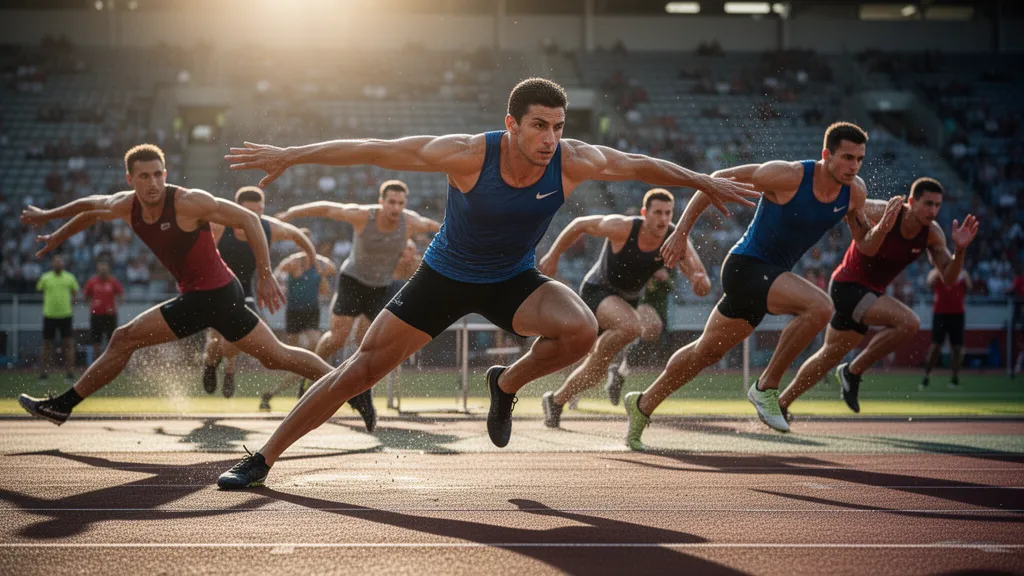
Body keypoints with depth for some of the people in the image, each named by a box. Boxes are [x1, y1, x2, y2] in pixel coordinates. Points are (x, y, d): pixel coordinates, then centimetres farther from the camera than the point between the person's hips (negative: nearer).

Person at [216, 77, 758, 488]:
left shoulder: (572, 161, -22)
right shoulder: (470, 155, -30)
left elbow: (641, 165, -3)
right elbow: (376, 150, -23)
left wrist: (705, 182, 7)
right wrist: (290, 155, -21)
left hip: (513, 280, 2)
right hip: (444, 276, -2)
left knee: (581, 329, -28)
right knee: (361, 368, -5)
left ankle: (506, 384, 3)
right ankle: (263, 458, 8)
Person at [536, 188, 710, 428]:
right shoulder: (623, 228, -27)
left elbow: (703, 285, -22)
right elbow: (580, 224, -12)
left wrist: (700, 281, -46)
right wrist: (553, 256, -9)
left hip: (627, 300, 5)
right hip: (597, 291, -5)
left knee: (594, 372, 12)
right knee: (631, 326, -37)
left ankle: (556, 400, 33)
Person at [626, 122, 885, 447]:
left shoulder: (854, 192, -2)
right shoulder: (788, 176, -21)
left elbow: (865, 244, 11)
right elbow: (719, 180, -12)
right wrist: (681, 231, -12)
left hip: (772, 276, 8)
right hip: (746, 266, -8)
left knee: (706, 352, 18)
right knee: (819, 307, -29)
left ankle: (642, 405, 35)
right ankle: (766, 387, -14)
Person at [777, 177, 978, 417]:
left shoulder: (932, 233, -7)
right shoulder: (878, 213, -23)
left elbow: (948, 277, -9)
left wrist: (960, 249, -24)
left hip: (871, 292, 8)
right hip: (848, 286, -8)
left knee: (829, 356, 19)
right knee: (909, 322, -27)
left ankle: (780, 404, 34)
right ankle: (854, 371, -11)